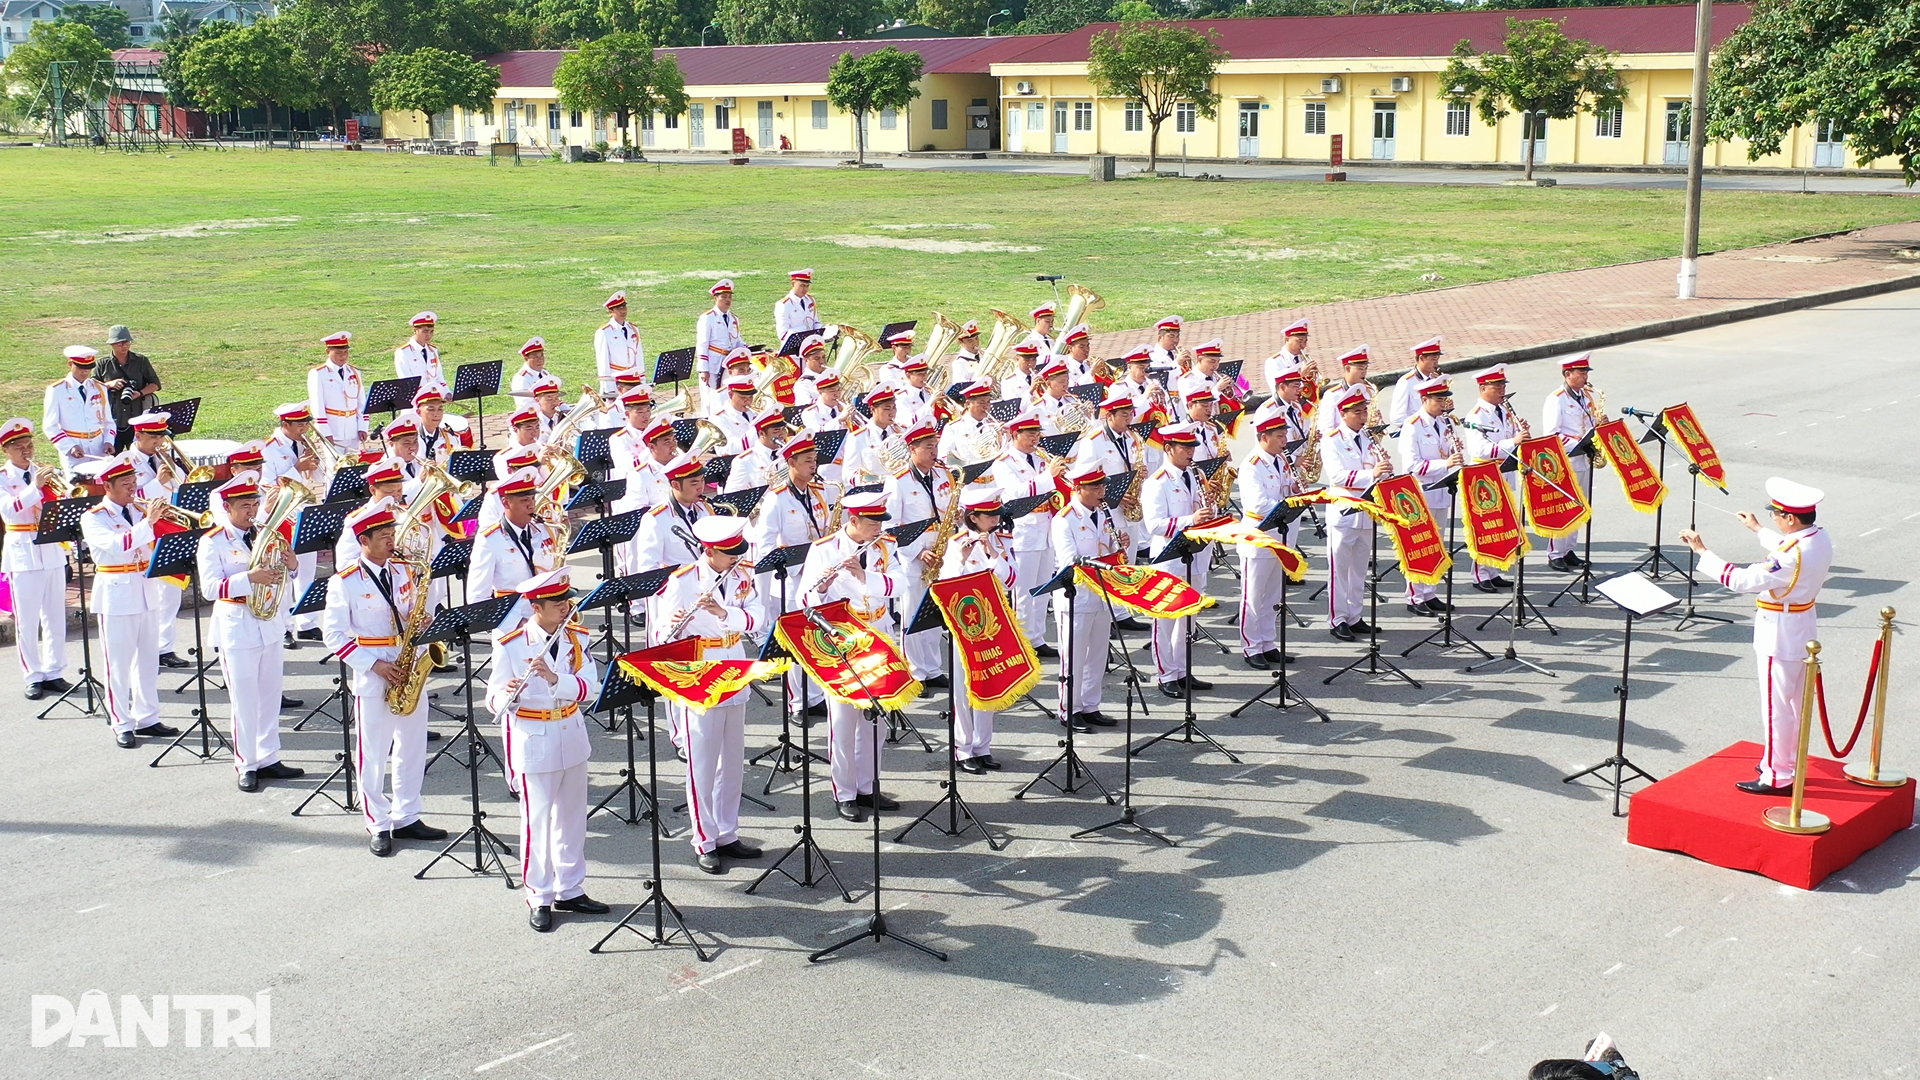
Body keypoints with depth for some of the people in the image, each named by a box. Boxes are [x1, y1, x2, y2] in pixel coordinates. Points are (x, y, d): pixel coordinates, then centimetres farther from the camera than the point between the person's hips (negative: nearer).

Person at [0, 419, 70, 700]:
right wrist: (35, 486, -27)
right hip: (23, 552, -4)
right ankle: (33, 677, 8)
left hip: (52, 550, 4)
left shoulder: (43, 473, 10)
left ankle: (54, 673, 16)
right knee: (27, 619, 1)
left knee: (55, 615, 8)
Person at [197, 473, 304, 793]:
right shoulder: (213, 542, -8)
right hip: (237, 628, -5)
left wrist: (291, 565, -9)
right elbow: (209, 588, -18)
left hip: (272, 624, 5)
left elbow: (280, 575, 14)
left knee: (271, 696, 11)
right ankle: (246, 765, 10)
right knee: (245, 700, 1)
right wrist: (249, 578, -30)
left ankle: (268, 759, 21)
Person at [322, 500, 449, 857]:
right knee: (373, 756, 3)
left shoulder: (405, 571, 7)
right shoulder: (344, 582, -9)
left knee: (413, 748, 11)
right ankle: (378, 826, 13)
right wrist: (374, 665, -16)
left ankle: (407, 818, 23)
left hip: (410, 671, 5)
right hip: (372, 679, -5)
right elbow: (334, 634, -10)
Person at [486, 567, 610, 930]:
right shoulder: (510, 645, -13)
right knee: (537, 820, 1)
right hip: (534, 741, -5)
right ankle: (538, 898, 14)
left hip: (572, 737, 5)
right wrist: (508, 695, -35)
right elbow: (496, 700, -12)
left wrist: (554, 678, -29)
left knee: (572, 817, 14)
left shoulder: (578, 637, -2)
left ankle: (570, 890, 28)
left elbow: (589, 687, -13)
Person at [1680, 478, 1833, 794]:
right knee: (1796, 703, 21)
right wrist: (1758, 530, 32)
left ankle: (1778, 777, 10)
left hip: (1779, 636, -10)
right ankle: (1790, 762, 35)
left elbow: (1739, 579, -30)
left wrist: (1701, 551, -23)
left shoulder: (1792, 557, -30)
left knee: (1776, 707, 1)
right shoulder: (1820, 539, -2)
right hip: (1803, 629, 10)